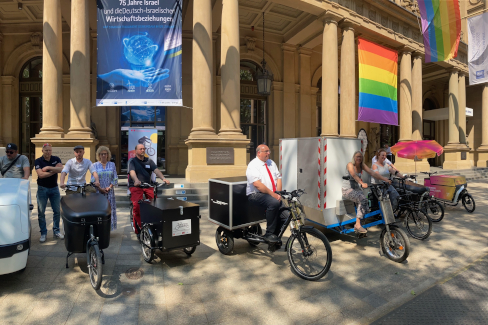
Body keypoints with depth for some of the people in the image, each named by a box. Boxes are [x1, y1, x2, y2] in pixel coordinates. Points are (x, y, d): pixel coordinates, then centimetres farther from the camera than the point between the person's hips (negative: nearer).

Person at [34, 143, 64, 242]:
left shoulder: (56, 159, 2)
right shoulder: (38, 161, -4)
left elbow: (61, 169, -15)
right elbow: (40, 174, -17)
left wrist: (48, 167, -20)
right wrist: (54, 170, -14)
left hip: (54, 188, 2)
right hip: (42, 188, -2)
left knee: (57, 211, 7)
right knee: (41, 212, 3)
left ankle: (56, 231, 19)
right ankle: (43, 233, 15)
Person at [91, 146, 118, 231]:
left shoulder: (112, 165, 10)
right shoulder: (95, 165, 7)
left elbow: (115, 179, 6)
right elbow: (93, 180, 2)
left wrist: (109, 187, -8)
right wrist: (100, 189, -10)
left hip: (109, 192, 1)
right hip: (98, 191, -1)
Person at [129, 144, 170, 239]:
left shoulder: (149, 161, 14)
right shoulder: (132, 161, 4)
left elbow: (156, 170, -1)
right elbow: (132, 172, -14)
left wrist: (163, 178, -20)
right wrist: (136, 180, -36)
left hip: (148, 186, 3)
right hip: (135, 186, -3)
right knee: (137, 205, -21)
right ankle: (138, 229, -8)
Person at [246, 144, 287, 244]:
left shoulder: (271, 163, 16)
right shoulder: (253, 165, -7)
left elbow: (278, 179, 11)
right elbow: (257, 184, -19)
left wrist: (278, 194, -5)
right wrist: (272, 194, -20)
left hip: (273, 195, 7)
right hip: (256, 195, -7)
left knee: (284, 214, -13)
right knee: (274, 203, -34)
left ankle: (276, 235, 8)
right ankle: (269, 234, -22)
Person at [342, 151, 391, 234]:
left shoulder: (362, 165, 6)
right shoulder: (350, 164, -11)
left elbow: (373, 173, -4)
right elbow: (353, 175, -31)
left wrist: (385, 179, -17)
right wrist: (362, 183, -48)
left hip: (357, 189, 6)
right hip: (347, 189, -6)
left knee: (362, 203, -20)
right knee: (363, 199, -29)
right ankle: (357, 224, -26)